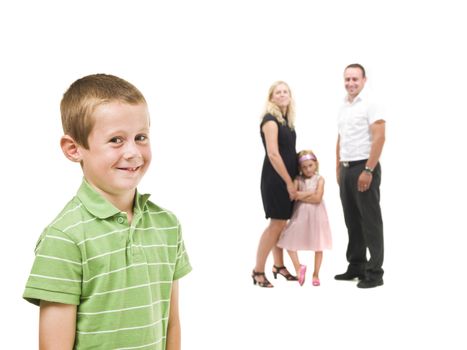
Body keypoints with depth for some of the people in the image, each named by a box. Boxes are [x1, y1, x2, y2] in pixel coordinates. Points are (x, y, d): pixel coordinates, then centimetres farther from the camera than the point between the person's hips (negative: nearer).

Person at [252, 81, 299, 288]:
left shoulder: (286, 120, 13)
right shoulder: (270, 120, -13)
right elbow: (273, 155, -19)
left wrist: (292, 180, 12)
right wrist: (289, 182, -18)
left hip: (286, 178, 8)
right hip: (275, 179, -8)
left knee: (282, 223, 14)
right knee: (277, 224, -5)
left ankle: (278, 266, 26)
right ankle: (258, 271, 4)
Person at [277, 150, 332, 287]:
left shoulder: (319, 179, -1)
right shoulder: (298, 179, 3)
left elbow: (317, 199, -13)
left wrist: (301, 195, -10)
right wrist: (310, 193, -14)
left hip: (316, 215, -1)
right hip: (300, 214, 2)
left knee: (318, 245, 4)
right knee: (289, 239, -5)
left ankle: (316, 274, 16)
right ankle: (298, 267, 6)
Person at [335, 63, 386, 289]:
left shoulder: (370, 105, -8)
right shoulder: (343, 107, 15)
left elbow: (379, 139, -15)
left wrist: (368, 171, -20)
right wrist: (338, 170, 16)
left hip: (364, 168, -8)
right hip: (346, 169, 8)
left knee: (370, 221, -4)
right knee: (352, 221, 12)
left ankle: (374, 272, 2)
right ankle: (356, 266, 22)